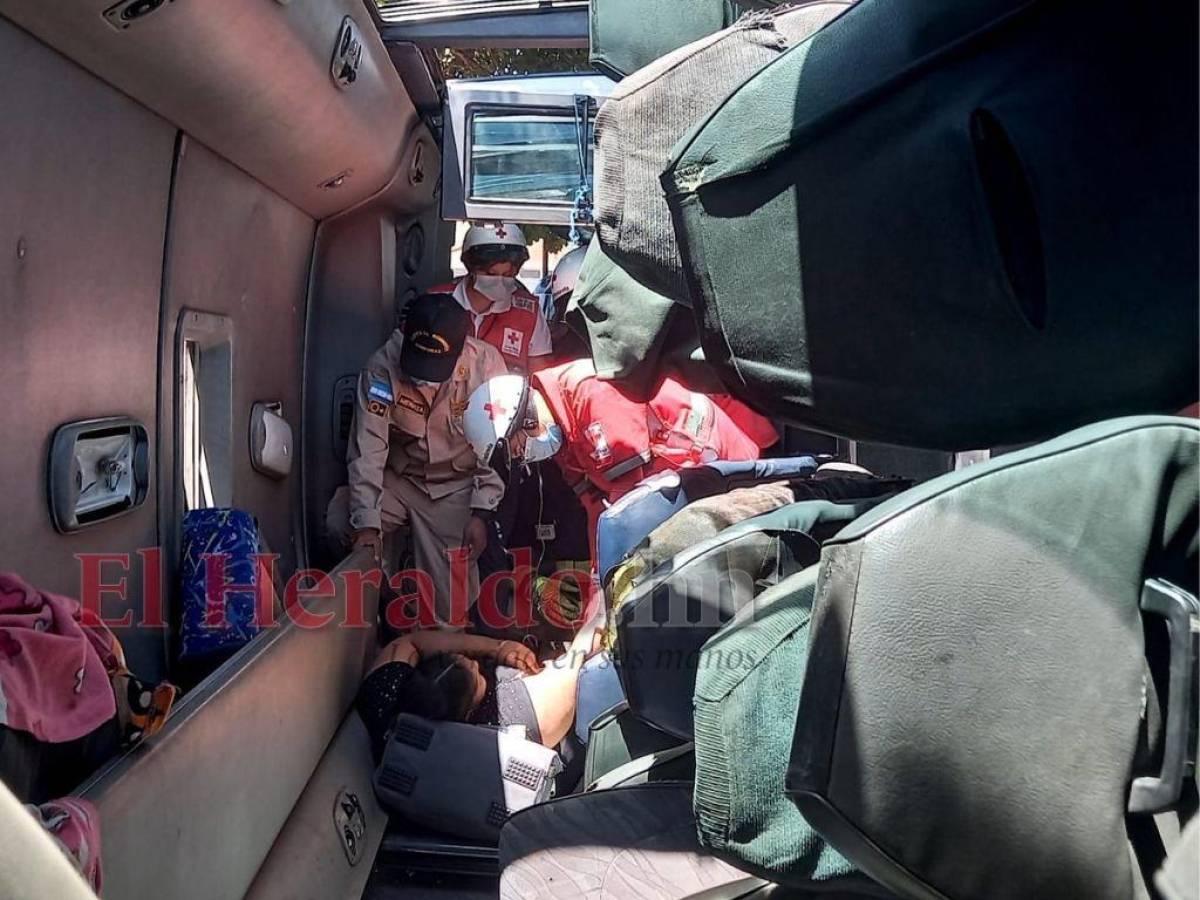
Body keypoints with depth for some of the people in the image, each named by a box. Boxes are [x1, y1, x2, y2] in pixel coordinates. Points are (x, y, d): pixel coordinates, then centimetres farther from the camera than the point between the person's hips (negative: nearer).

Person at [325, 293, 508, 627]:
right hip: (398, 479, 2)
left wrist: (481, 513, -15)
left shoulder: (486, 364, -19)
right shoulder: (383, 365, -19)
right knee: (339, 523, -23)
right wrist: (367, 522, -26)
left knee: (451, 605, -12)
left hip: (456, 487, -2)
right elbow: (368, 449, -20)